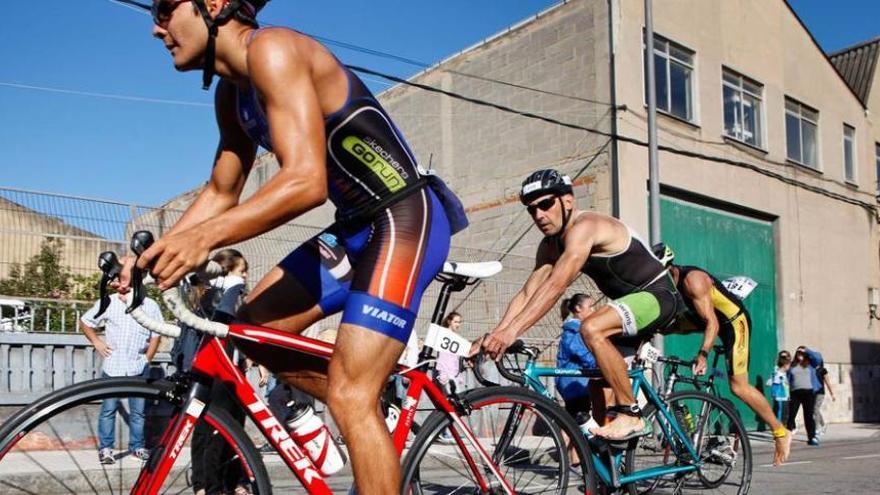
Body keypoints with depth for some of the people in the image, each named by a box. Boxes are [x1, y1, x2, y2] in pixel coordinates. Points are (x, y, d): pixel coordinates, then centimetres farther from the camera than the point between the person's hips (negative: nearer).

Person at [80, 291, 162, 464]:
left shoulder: (150, 306, -2)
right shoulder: (107, 303, -2)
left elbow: (156, 335, 6)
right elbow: (85, 322, 10)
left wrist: (148, 358, -1)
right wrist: (96, 342, -1)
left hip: (138, 368, 1)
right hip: (112, 367, 0)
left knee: (138, 410, 8)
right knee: (108, 409, 4)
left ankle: (137, 446, 22)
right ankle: (105, 448, 15)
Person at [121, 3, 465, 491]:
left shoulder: (271, 48, -18)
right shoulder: (231, 93, 11)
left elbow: (306, 181, -28)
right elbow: (222, 192, 18)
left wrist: (205, 236, -32)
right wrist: (154, 249, 6)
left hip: (405, 219, -9)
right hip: (357, 227, 9)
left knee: (350, 397, -13)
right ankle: (372, 415, 17)